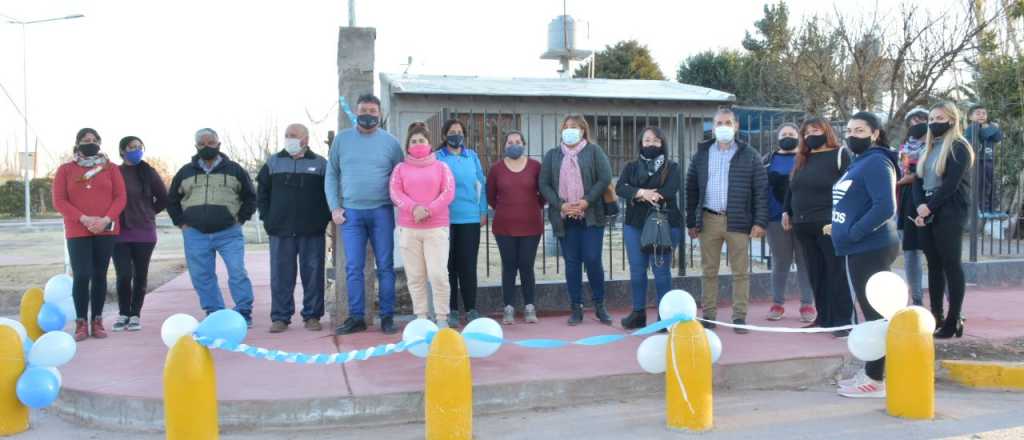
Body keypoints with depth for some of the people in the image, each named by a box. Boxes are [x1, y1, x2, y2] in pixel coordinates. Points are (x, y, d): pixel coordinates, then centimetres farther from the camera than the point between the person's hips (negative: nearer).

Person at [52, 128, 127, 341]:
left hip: (106, 230, 1)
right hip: (77, 232, -1)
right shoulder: (65, 170, 7)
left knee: (99, 275, 4)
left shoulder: (110, 168, 9)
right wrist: (84, 219, -14)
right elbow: (59, 200, 0)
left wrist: (106, 219, -13)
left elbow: (120, 197, 2)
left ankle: (97, 321, 10)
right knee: (81, 275, -9)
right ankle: (81, 322, -1)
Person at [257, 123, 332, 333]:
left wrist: (323, 219, -1)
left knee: (313, 274, 2)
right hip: (280, 231, 1)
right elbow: (262, 192, 13)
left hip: (312, 231, -1)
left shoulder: (320, 164, 4)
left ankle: (312, 316, 12)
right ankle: (280, 317, 10)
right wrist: (267, 218, 4)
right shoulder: (273, 162, 8)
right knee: (281, 275, 2)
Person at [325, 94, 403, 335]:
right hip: (350, 212, 1)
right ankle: (356, 317, 10)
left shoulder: (390, 142, 5)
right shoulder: (342, 139, 8)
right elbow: (332, 175, 9)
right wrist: (334, 207, 0)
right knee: (353, 267, 2)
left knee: (385, 267, 2)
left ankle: (387, 317, 9)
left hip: (382, 211, -1)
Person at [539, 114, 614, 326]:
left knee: (592, 260, -6)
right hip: (565, 218, 3)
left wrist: (587, 201, -13)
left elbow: (605, 178, -4)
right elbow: (544, 184, 5)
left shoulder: (593, 151, 5)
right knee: (571, 262, 4)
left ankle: (599, 305, 10)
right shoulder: (552, 155, 12)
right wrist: (560, 205, -9)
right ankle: (576, 308, 11)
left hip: (591, 216, -2)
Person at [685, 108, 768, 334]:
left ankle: (740, 317, 9)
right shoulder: (701, 154, 9)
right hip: (708, 220, 2)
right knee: (709, 271, 7)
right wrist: (691, 222, 6)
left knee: (740, 271, 2)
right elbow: (691, 190, 10)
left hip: (738, 221, -2)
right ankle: (708, 315, 14)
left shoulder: (749, 155, 3)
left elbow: (761, 190, 0)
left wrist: (760, 221, -8)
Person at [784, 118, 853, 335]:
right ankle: (824, 317, 18)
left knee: (836, 272, -3)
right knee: (815, 273, 10)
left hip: (830, 224, -7)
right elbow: (792, 188, 25)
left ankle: (842, 321, 1)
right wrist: (787, 211, 17)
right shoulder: (802, 160, 17)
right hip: (804, 225, 7)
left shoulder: (840, 154, -3)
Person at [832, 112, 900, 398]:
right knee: (871, 311, 15)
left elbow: (885, 207, -26)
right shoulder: (860, 162, 17)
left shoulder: (875, 162, -15)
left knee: (875, 312, -4)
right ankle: (870, 371, 25)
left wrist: (852, 233, -21)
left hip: (871, 249, -11)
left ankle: (876, 380, 2)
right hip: (861, 248, 11)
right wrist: (842, 228, 12)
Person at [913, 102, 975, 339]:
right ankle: (936, 317, 14)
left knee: (951, 265, -6)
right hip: (927, 213, 7)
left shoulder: (959, 147, -6)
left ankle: (954, 320, -2)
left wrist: (929, 207, -14)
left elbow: (951, 184, -15)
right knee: (934, 265, 9)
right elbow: (918, 181, 10)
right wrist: (920, 206, -6)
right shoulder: (928, 149, 17)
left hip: (949, 214, -7)